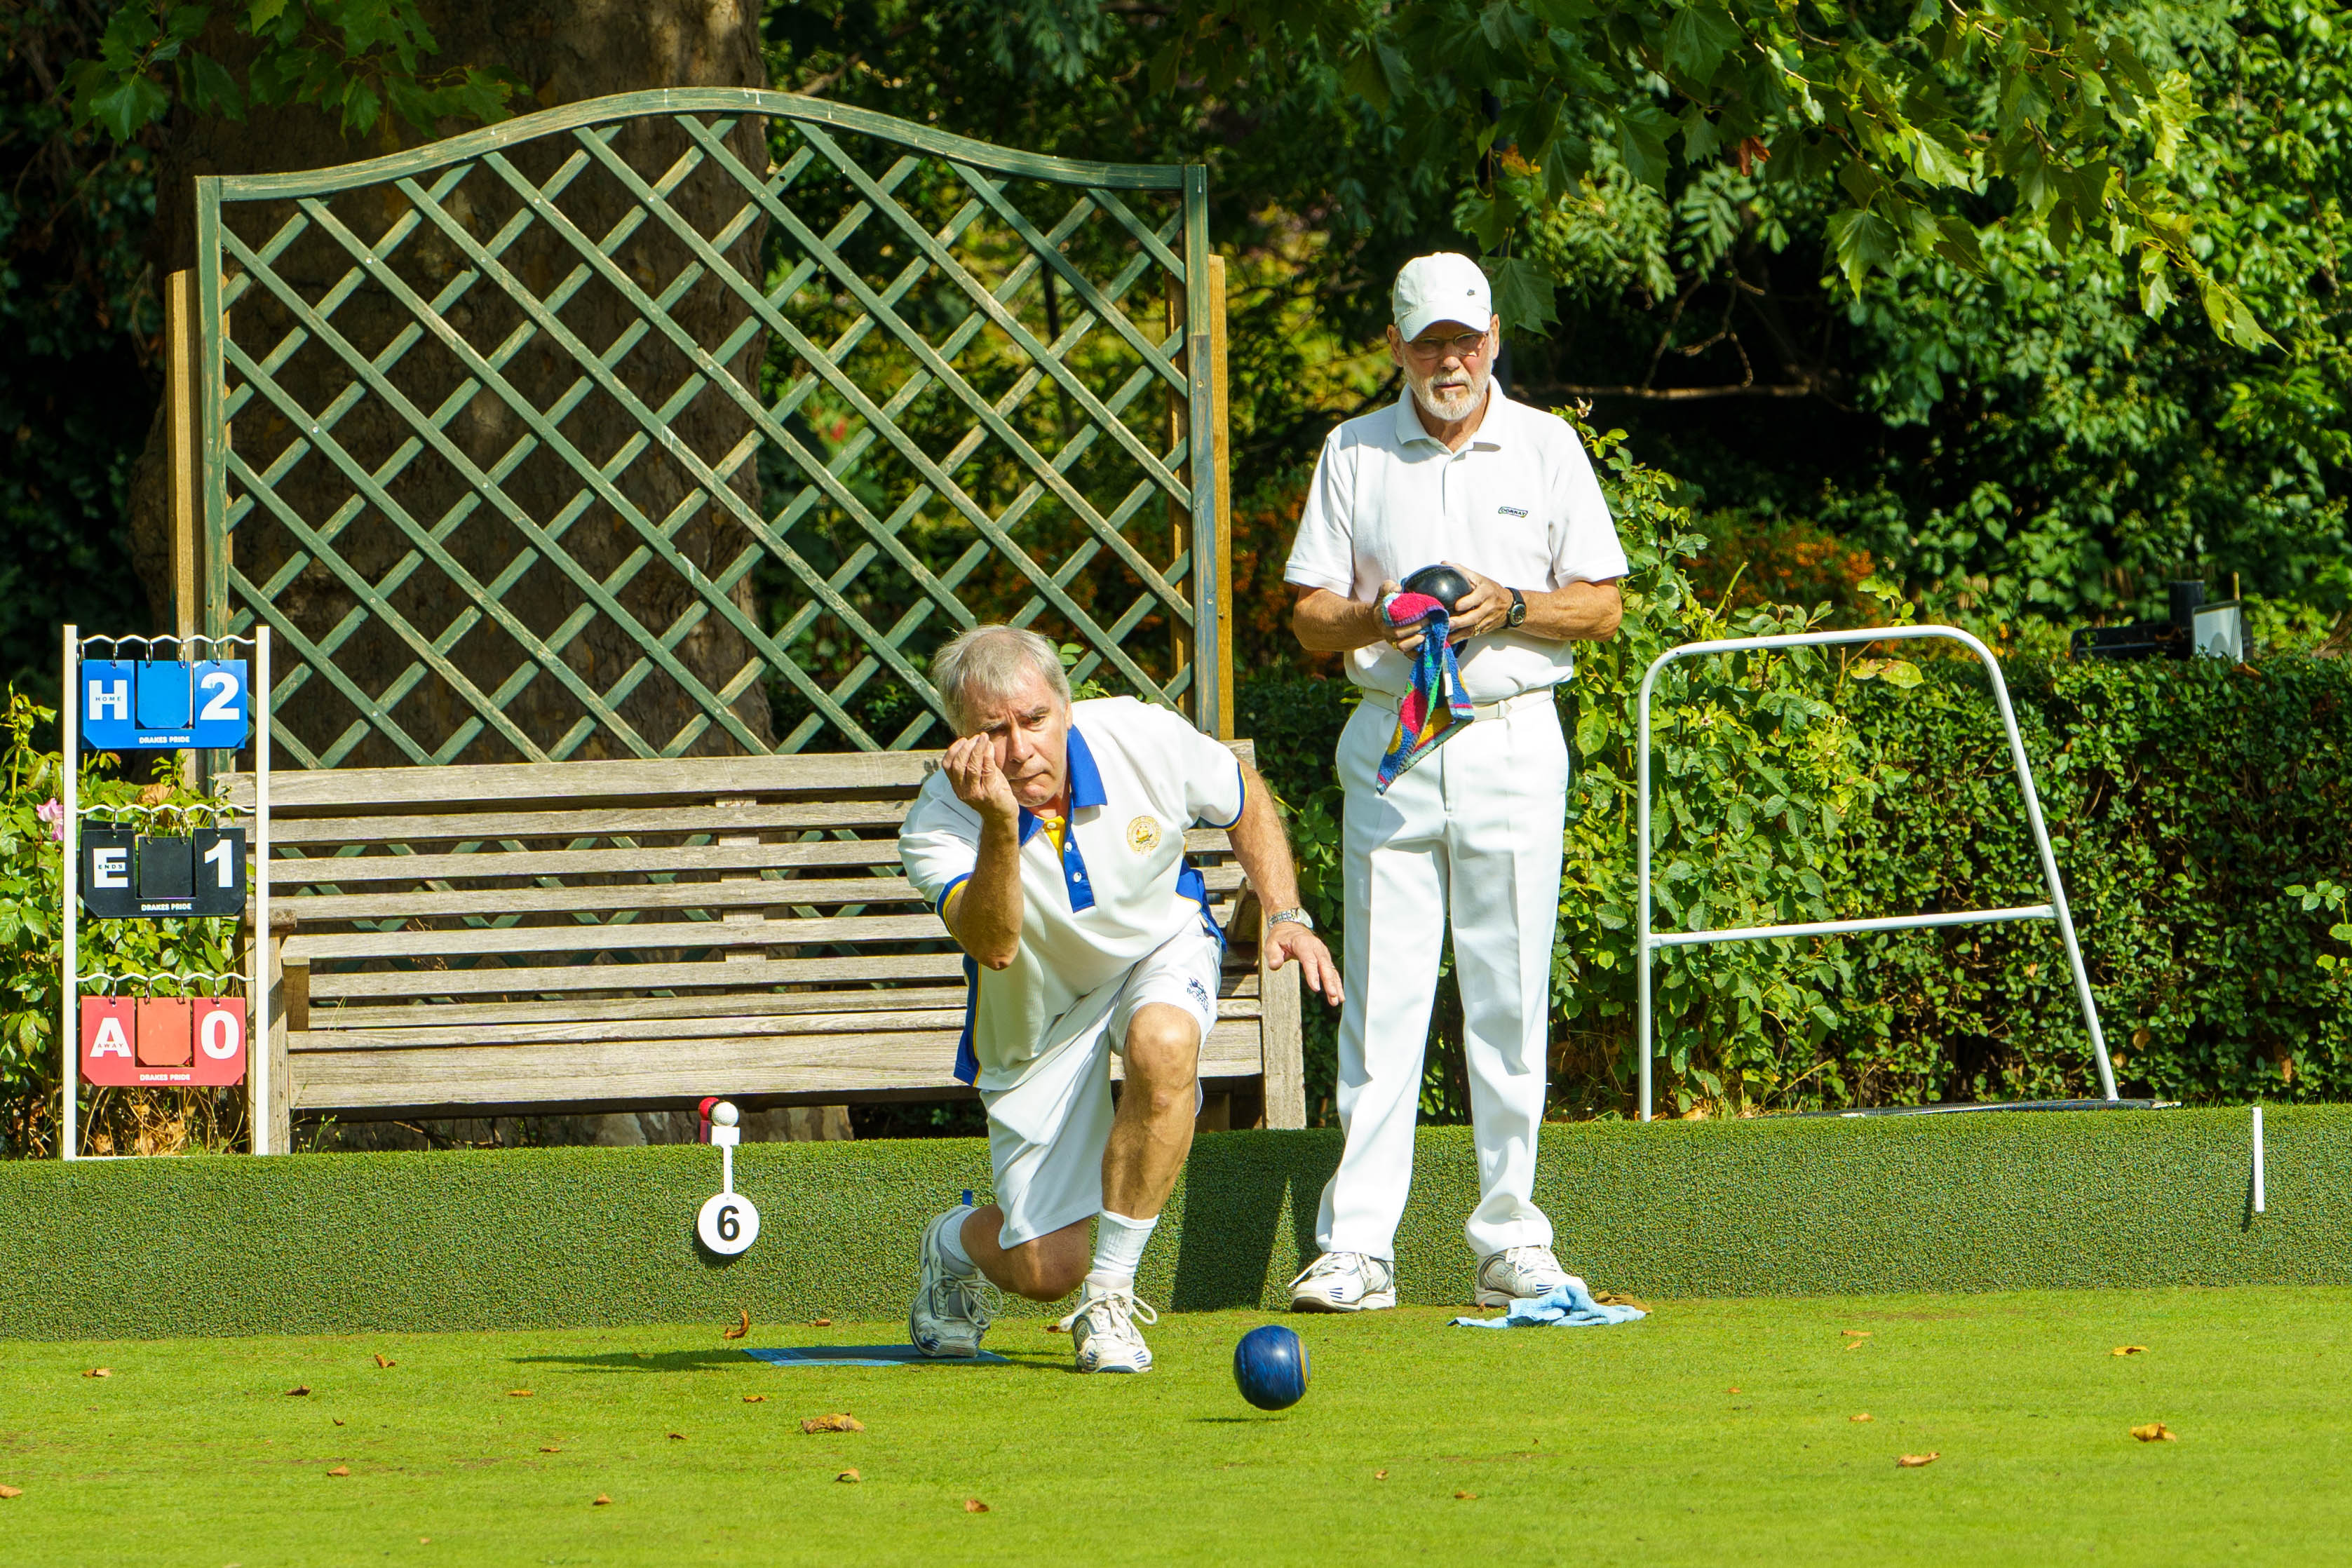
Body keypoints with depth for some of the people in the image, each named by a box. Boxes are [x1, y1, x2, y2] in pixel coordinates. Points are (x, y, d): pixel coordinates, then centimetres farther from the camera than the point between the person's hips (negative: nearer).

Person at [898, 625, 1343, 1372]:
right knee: (1045, 1270, -5)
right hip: (1038, 1015, -1)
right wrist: (1000, 826, -57)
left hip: (1163, 952, 1)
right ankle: (956, 1243, 36)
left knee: (1162, 1046, -39)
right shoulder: (941, 820, -28)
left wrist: (1287, 915, -9)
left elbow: (1246, 800, 0)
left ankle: (1109, 1298, -23)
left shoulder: (1145, 740, -22)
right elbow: (994, 946, -44)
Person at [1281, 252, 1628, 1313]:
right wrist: (1374, 618, -14)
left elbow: (1601, 607, 6)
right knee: (1380, 997, -4)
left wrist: (1511, 609, -12)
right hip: (1390, 742, 0)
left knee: (1509, 996, -1)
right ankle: (1356, 1249, -6)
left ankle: (1510, 1240, 5)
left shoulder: (1546, 447, 7)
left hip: (1510, 738, 0)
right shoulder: (1353, 455, 8)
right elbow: (1309, 616, 7)